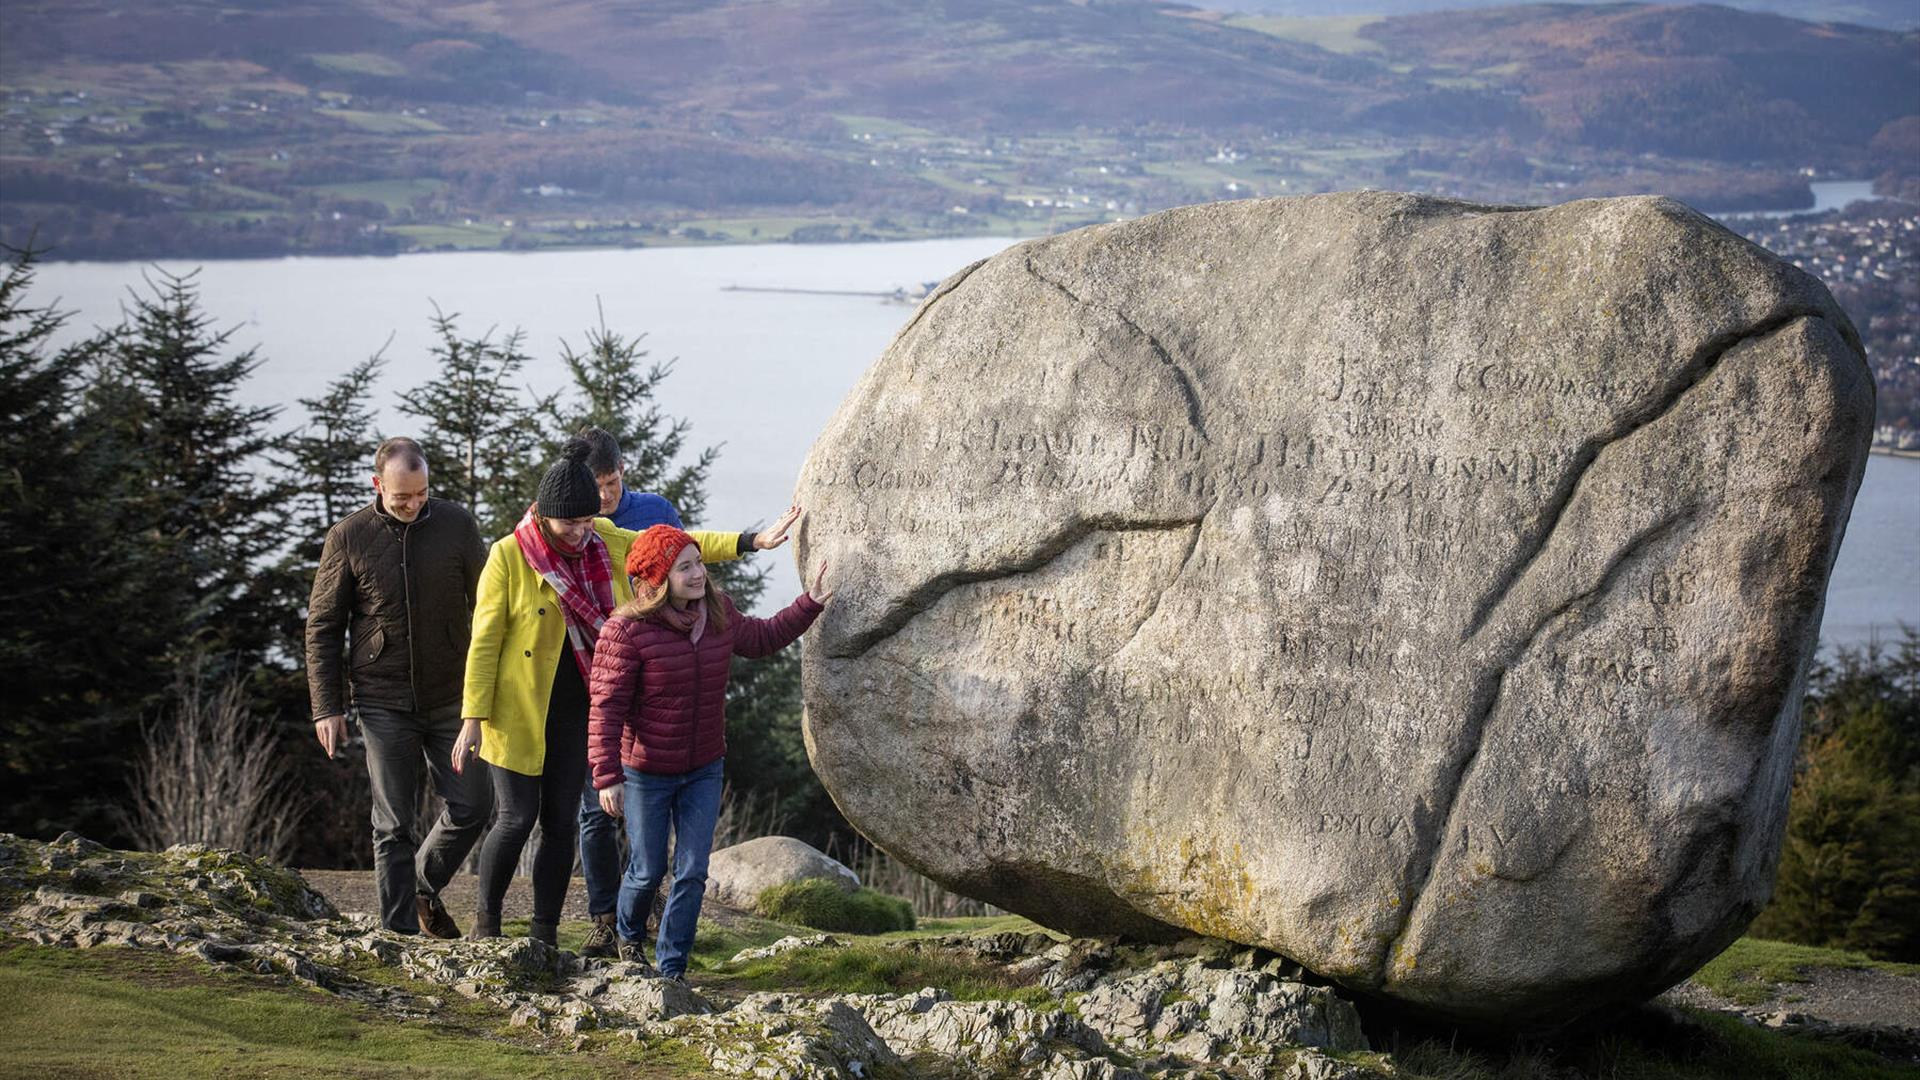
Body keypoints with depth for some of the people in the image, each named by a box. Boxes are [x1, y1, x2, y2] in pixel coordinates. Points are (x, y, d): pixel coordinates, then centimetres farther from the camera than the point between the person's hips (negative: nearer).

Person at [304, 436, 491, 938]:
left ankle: (424, 887, 28)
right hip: (384, 703, -2)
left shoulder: (456, 524, -2)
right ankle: (400, 929, 8)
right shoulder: (349, 537, -5)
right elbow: (322, 626, 1)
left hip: (451, 698, 2)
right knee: (394, 823, 1)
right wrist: (327, 707, -4)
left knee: (472, 805, 3)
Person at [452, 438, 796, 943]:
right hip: (517, 711, -5)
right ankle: (486, 920, 17)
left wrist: (750, 541, 4)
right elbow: (485, 641, -12)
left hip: (575, 711, 5)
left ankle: (544, 936, 14)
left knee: (561, 822, 6)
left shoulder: (604, 541, 1)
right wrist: (473, 718, -15)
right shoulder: (508, 556, -13)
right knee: (517, 818, -5)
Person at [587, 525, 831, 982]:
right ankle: (630, 937, 40)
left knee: (692, 874, 0)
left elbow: (762, 639, 20)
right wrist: (607, 776, -26)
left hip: (704, 771, 4)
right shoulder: (627, 631, -21)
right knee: (648, 870, 9)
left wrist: (810, 604, 13)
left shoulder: (718, 614, -2)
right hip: (646, 773, -4)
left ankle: (672, 968, 11)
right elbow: (607, 707, -21)